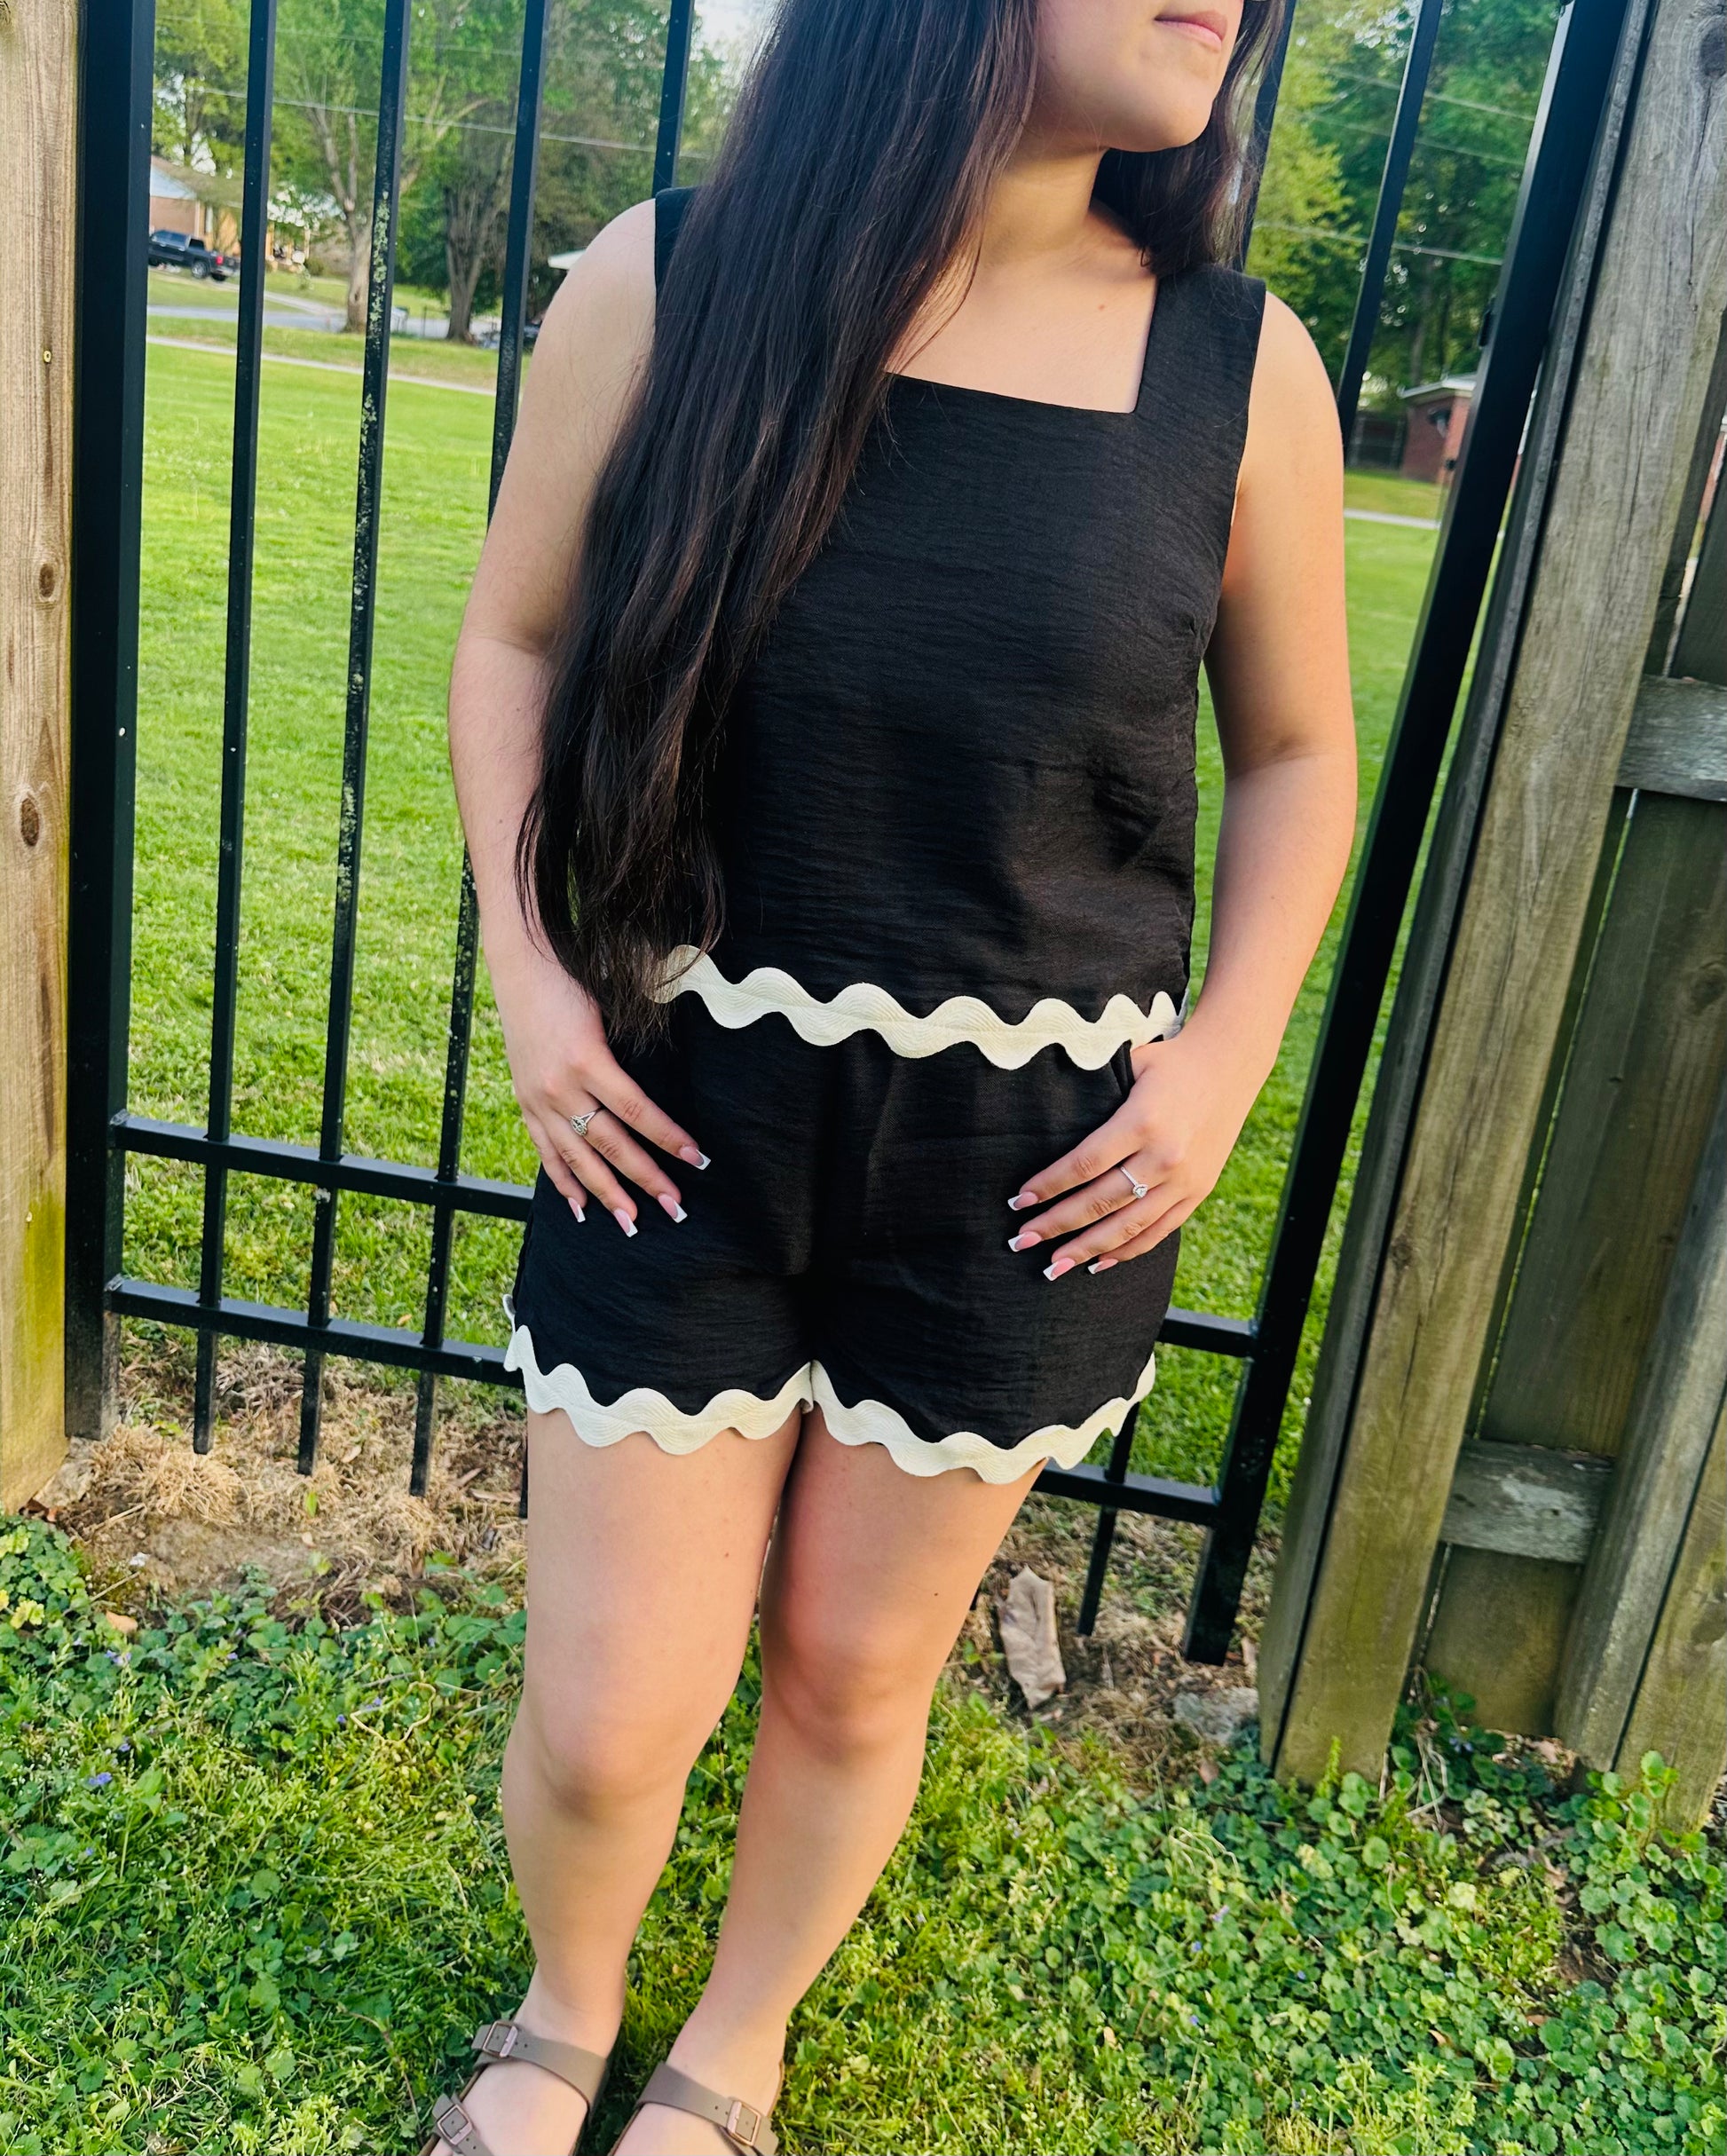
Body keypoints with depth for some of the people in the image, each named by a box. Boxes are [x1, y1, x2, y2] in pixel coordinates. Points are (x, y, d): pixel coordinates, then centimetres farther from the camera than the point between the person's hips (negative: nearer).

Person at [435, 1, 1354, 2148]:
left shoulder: (1241, 368, -5)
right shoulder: (666, 285, -7)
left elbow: (1295, 750, 7)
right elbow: (512, 638, 5)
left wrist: (1229, 1052, -5)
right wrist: (527, 976, -5)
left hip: (1031, 1166, 1)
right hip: (686, 1113, 0)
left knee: (858, 1674, 16)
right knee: (608, 1722, 7)